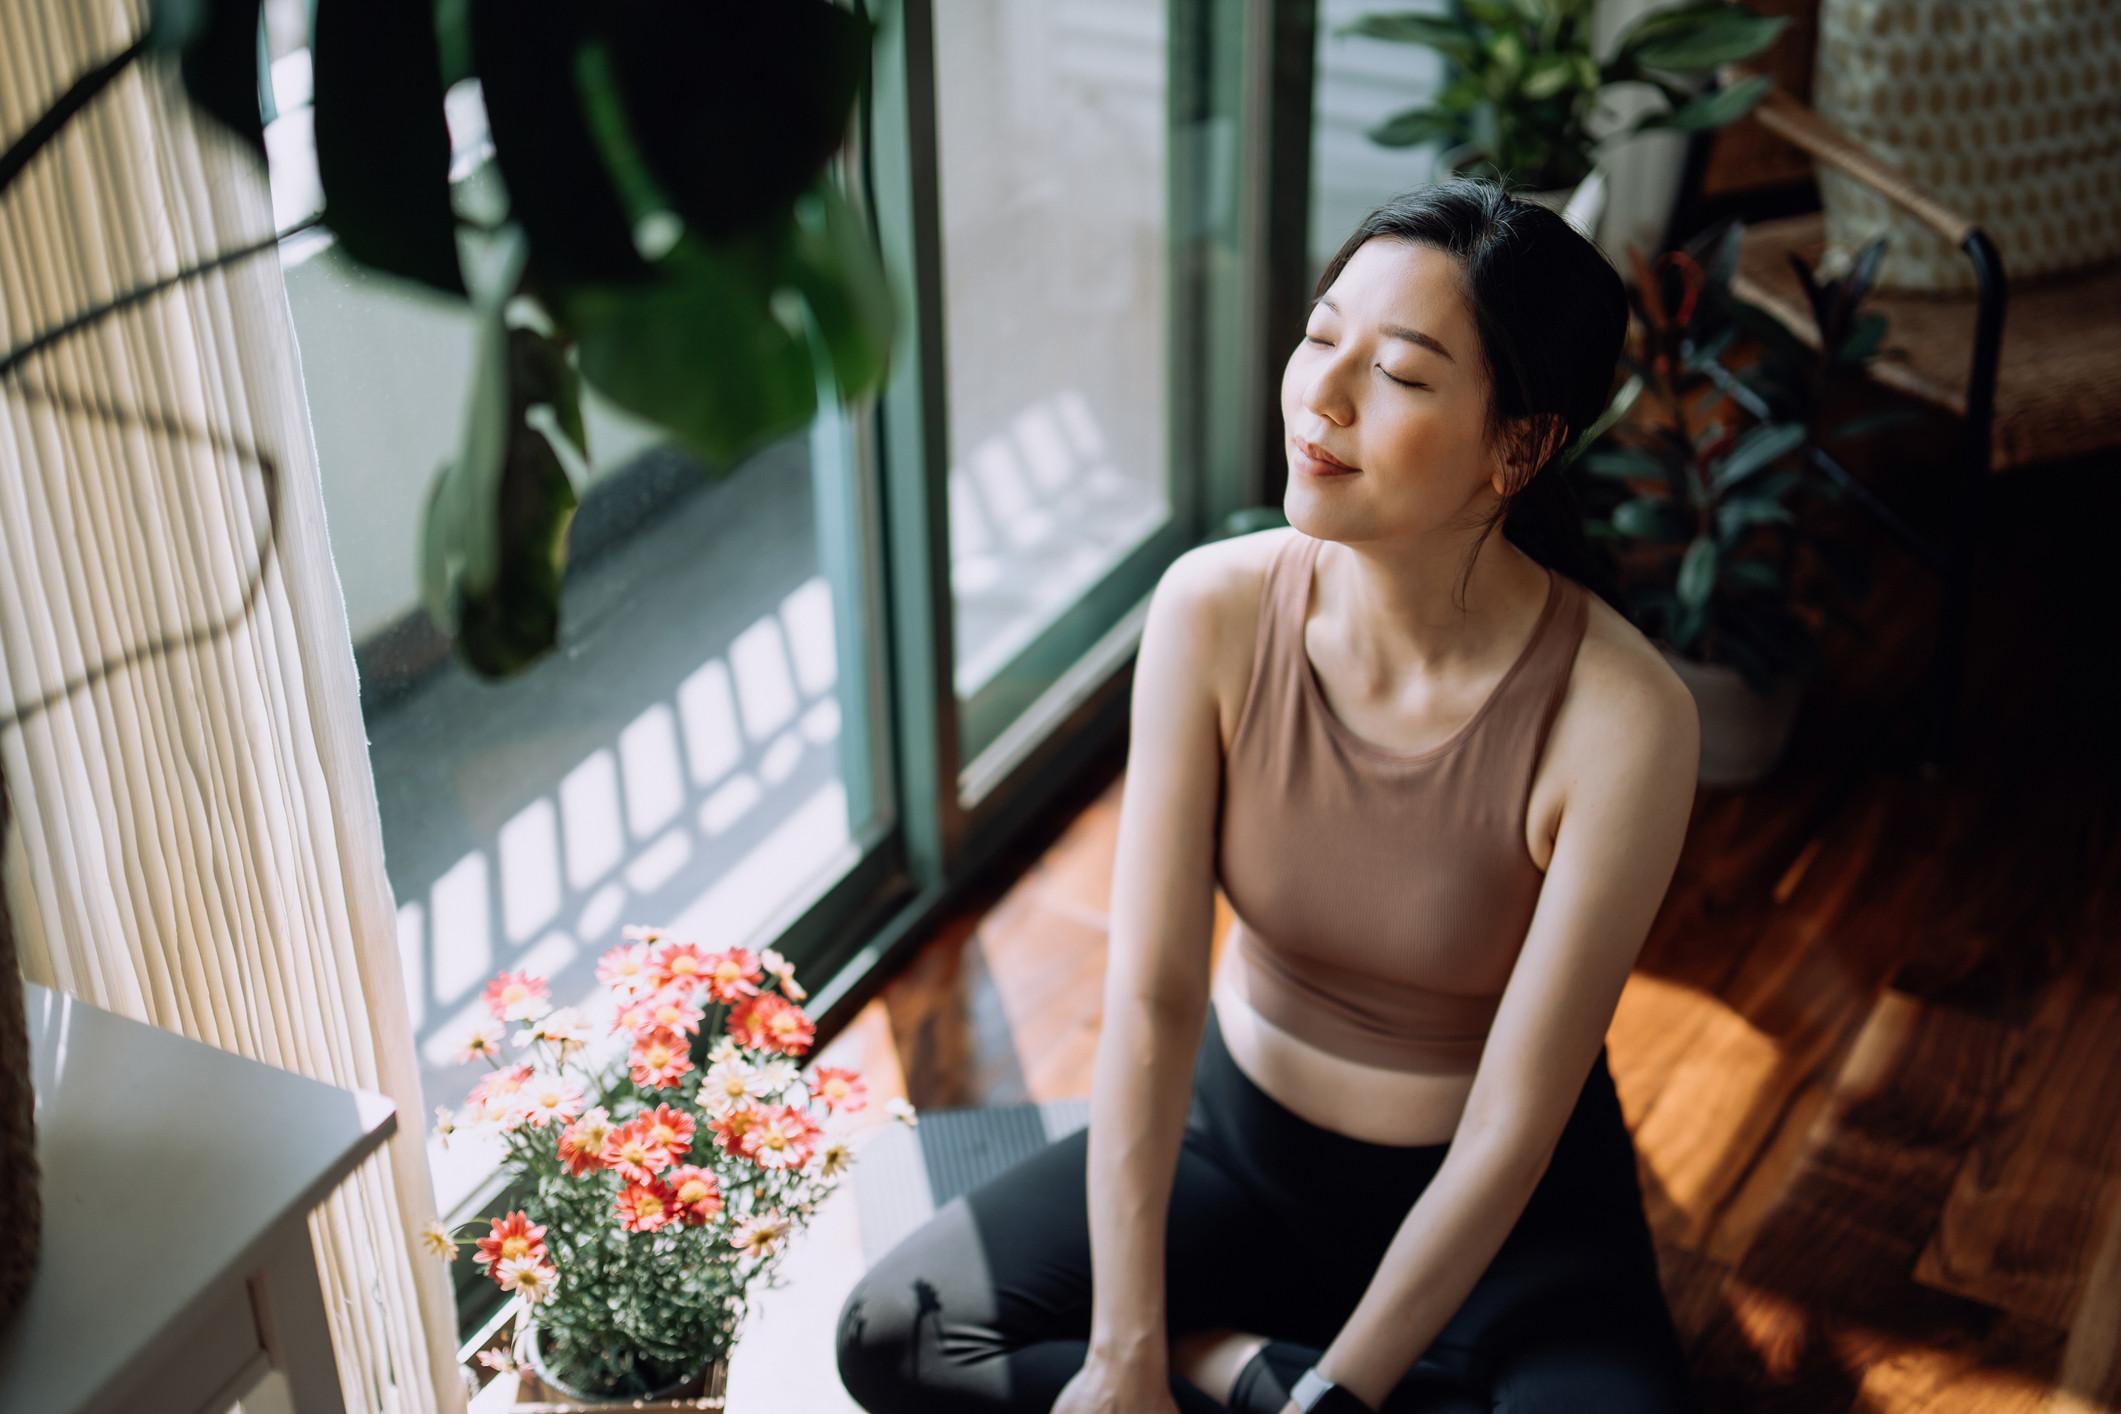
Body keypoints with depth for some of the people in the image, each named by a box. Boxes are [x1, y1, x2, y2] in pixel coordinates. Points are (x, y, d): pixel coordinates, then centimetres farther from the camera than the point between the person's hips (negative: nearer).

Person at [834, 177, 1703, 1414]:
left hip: (1509, 1204, -2)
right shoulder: (1216, 610, -18)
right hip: (1238, 1130, 3)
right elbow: (1151, 998, -17)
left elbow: (1510, 1130, -22)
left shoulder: (1620, 720, -27)